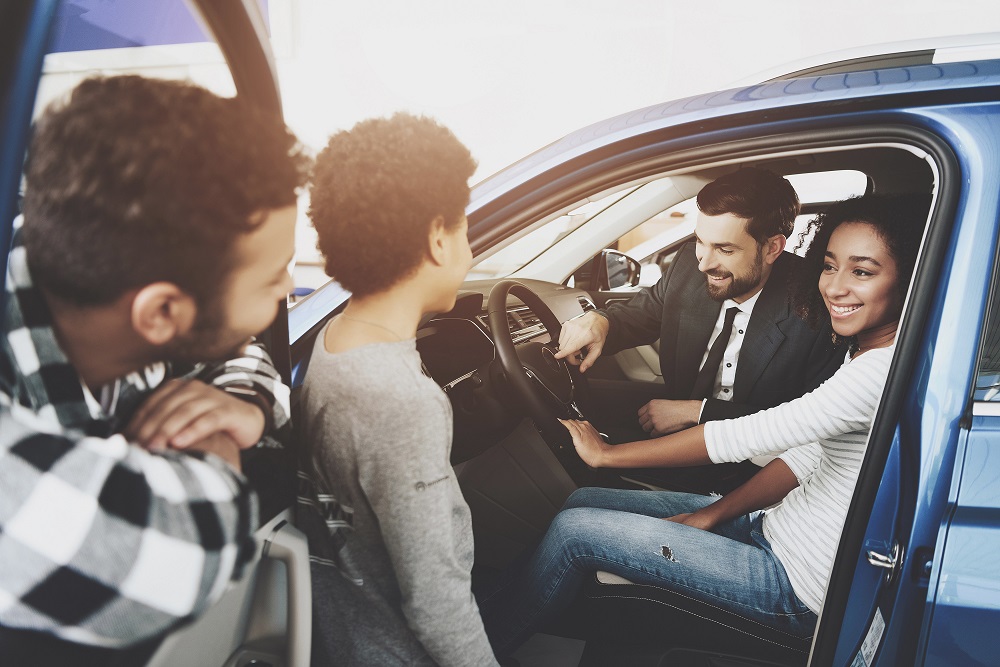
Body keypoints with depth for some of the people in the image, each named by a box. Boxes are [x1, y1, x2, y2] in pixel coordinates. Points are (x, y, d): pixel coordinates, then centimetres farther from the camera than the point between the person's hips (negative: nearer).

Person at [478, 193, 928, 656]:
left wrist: (607, 454, -15)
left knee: (575, 529, -10)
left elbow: (742, 437, -25)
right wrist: (707, 517, 1)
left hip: (797, 587, -9)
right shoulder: (862, 355, 5)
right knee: (583, 502, 6)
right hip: (773, 531, 9)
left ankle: (485, 641, 12)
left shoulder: (888, 370, -26)